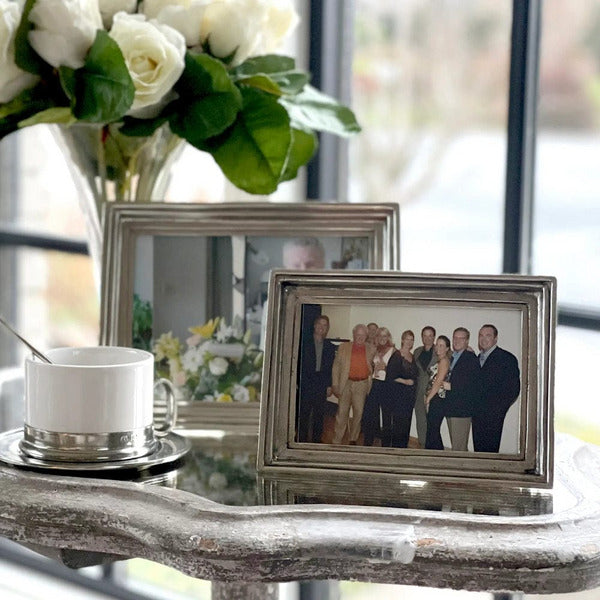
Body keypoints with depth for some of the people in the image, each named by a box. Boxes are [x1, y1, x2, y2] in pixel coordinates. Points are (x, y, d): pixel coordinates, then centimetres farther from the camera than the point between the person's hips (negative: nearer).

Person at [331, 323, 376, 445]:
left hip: (362, 385, 1)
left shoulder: (371, 349, 9)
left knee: (359, 413, 4)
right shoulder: (344, 347, 7)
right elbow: (336, 366, 6)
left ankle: (353, 440, 16)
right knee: (342, 413, -1)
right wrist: (335, 385, -1)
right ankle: (337, 441, 4)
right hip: (346, 383, -1)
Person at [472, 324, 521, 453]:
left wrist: (498, 408, -13)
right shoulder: (479, 358, 18)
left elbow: (513, 389, -9)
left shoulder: (507, 358, -5)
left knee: (490, 448, -6)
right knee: (478, 447, 6)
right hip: (478, 414, 7)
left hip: (492, 414, -7)